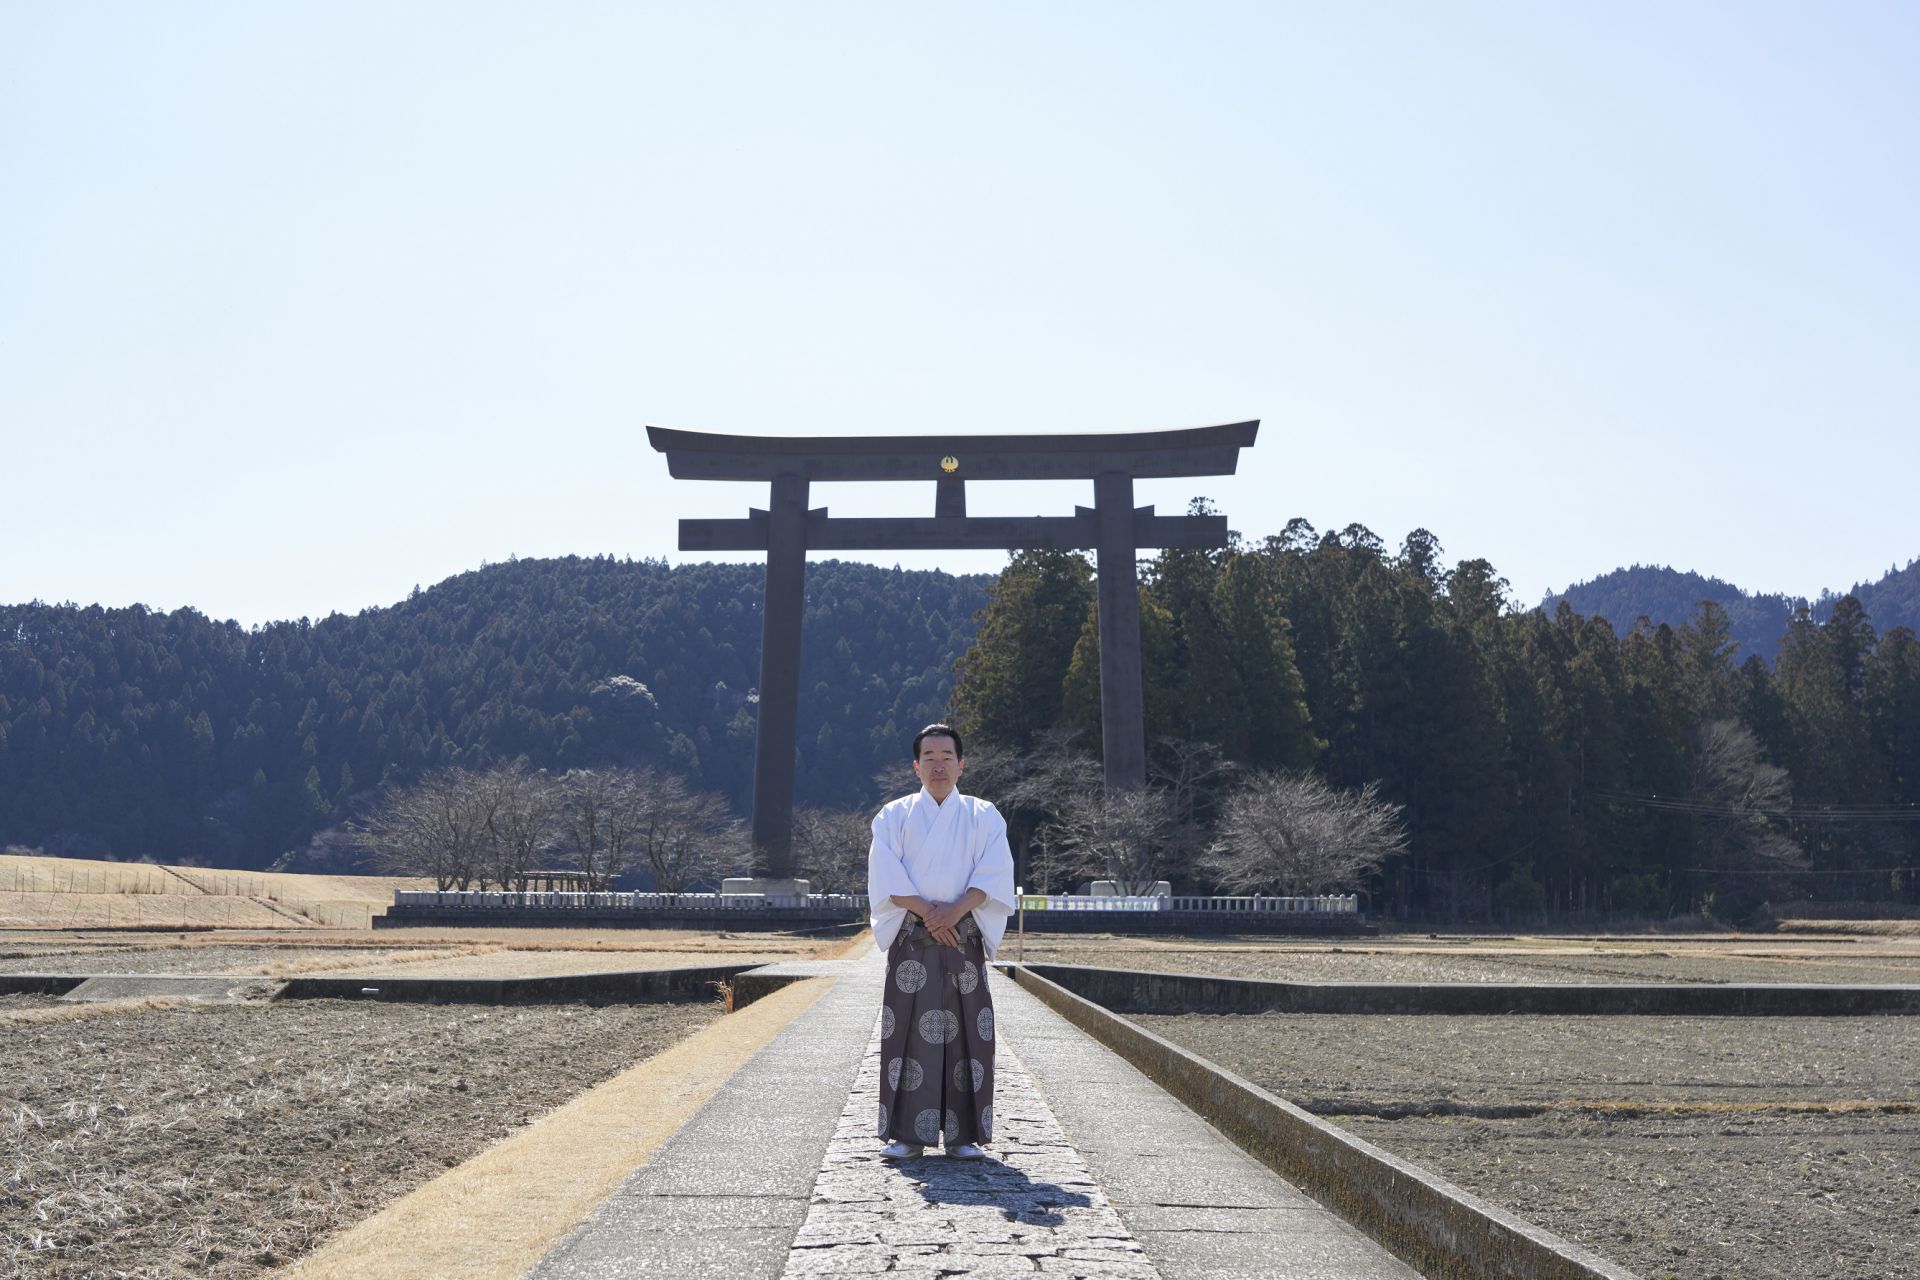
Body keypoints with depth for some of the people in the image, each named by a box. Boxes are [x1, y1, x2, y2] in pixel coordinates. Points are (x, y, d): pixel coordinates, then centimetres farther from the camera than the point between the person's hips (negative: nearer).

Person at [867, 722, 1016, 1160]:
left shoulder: (983, 816, 10)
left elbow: (994, 873, -2)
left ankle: (963, 1134, 3)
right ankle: (907, 1133, 2)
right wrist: (926, 912, -15)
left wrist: (956, 910, -17)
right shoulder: (894, 816, 10)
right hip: (910, 939, 0)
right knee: (909, 1031, -4)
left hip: (964, 938, 0)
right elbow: (886, 876, -2)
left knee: (965, 1030, -3)